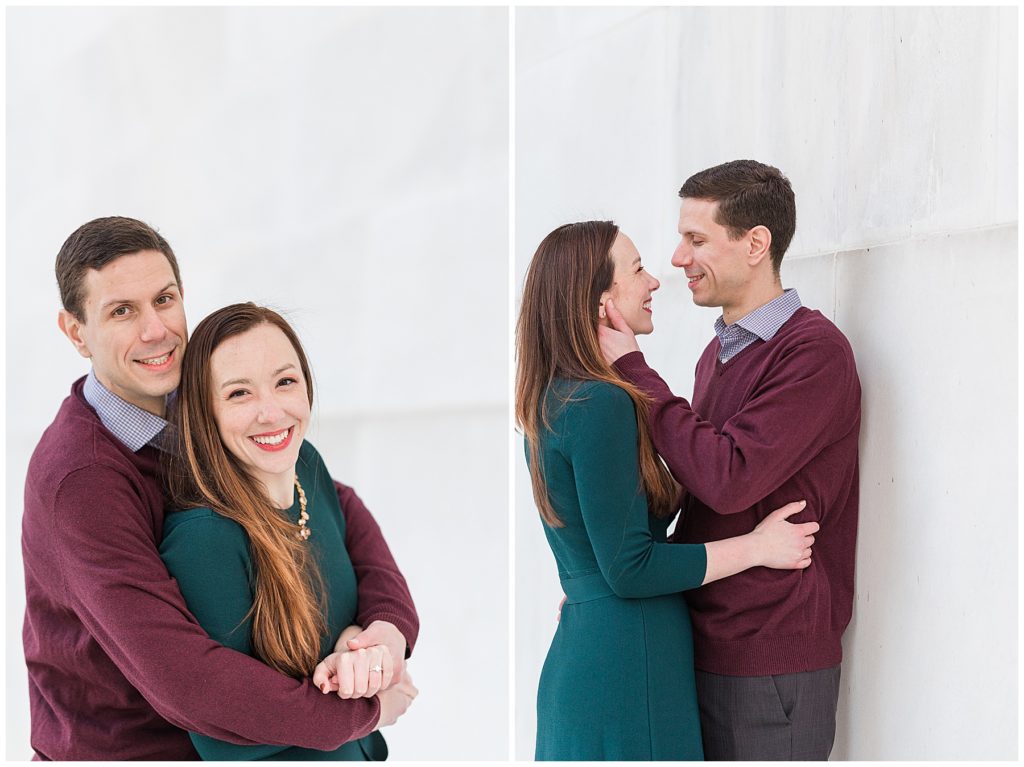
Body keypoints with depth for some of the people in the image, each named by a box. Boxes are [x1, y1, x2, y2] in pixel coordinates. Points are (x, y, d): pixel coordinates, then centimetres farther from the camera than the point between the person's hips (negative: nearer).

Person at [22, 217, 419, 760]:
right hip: (114, 751, -6)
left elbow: (339, 505, 1)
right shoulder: (79, 478, -27)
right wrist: (364, 709, -25)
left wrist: (390, 623, -18)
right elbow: (179, 679, -33)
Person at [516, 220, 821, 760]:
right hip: (626, 668, -10)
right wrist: (758, 546, -11)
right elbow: (630, 569, -18)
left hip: (578, 650, 10)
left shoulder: (554, 399, 12)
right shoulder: (601, 405, -17)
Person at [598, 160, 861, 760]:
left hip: (771, 661, -8)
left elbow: (728, 477, -23)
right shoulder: (719, 354, 14)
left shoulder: (813, 350, -13)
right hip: (706, 647, 8)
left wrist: (632, 369, -15)